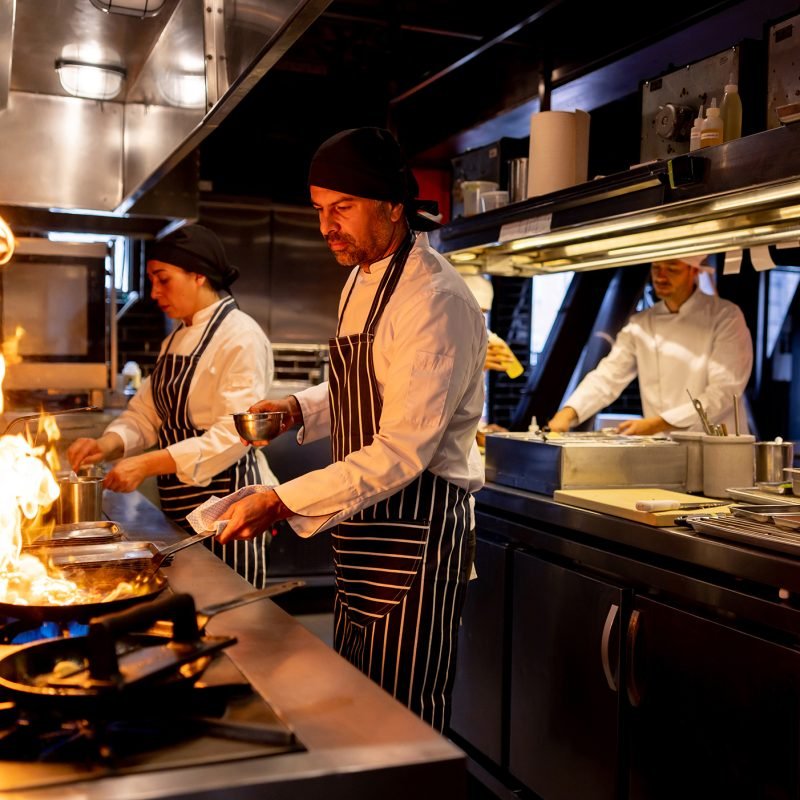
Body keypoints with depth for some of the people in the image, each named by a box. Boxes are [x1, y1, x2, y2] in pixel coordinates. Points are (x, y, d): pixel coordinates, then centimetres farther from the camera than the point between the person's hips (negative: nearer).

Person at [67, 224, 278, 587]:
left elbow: (233, 435, -22)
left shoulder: (241, 337, -15)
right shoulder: (178, 338, 14)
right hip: (181, 506, 8)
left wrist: (147, 465, -26)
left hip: (225, 502, -8)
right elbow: (146, 412, 13)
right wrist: (108, 444, -7)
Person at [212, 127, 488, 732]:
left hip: (417, 527, -9)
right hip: (365, 523, 9)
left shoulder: (435, 300, -21)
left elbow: (404, 451, -25)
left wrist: (282, 503, -27)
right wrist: (298, 410, 4)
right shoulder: (361, 280, 11)